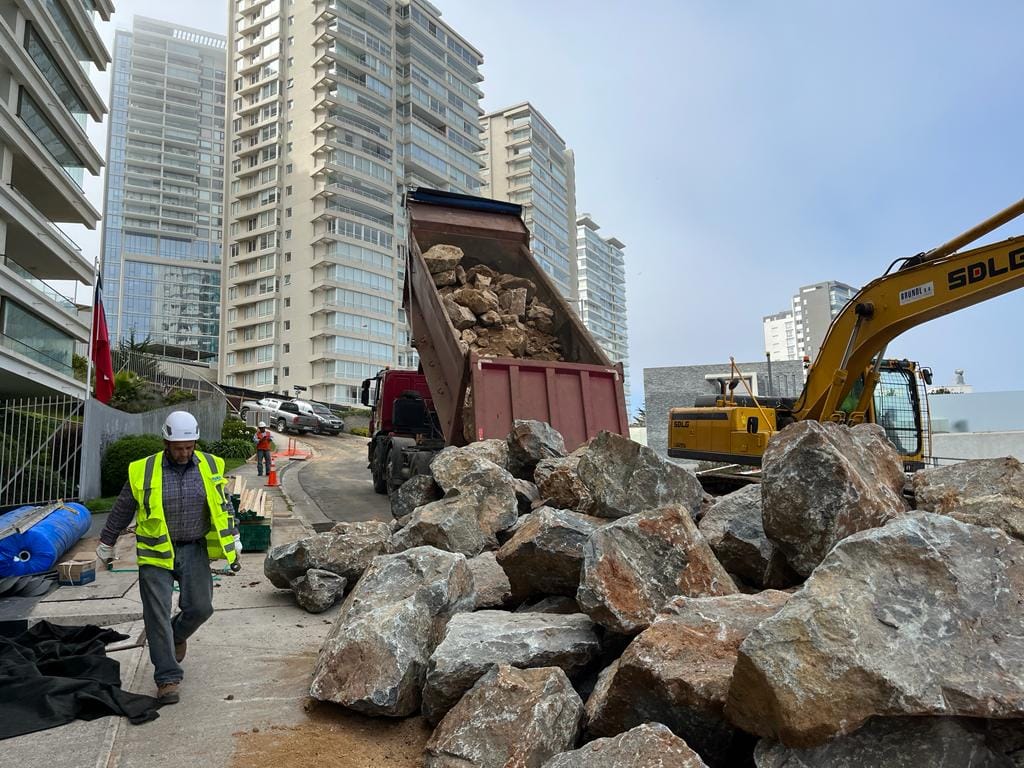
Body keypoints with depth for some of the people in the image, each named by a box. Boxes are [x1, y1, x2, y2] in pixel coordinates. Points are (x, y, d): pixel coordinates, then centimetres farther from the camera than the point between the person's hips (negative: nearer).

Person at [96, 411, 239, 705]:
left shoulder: (209, 466, -4)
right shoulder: (143, 471, -9)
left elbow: (223, 507, 9)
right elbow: (121, 511, 6)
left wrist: (233, 542, 10)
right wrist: (106, 544, 16)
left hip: (195, 550, 2)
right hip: (156, 552, -1)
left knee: (200, 607, 0)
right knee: (158, 616, -2)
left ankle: (177, 636, 34)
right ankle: (168, 677, 10)